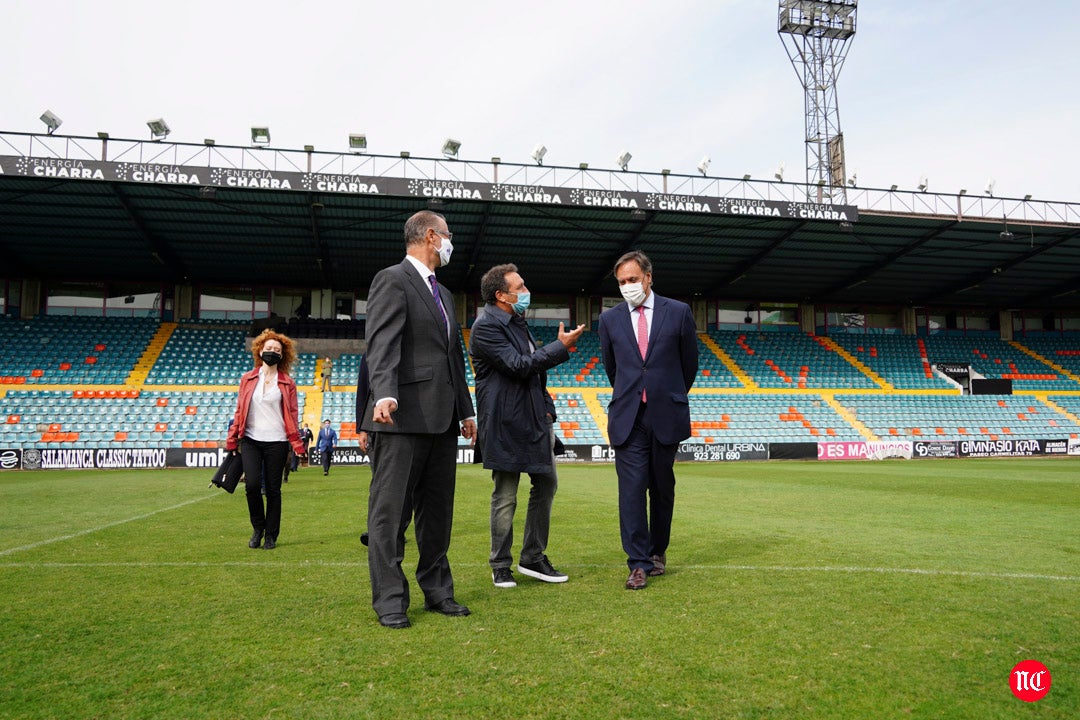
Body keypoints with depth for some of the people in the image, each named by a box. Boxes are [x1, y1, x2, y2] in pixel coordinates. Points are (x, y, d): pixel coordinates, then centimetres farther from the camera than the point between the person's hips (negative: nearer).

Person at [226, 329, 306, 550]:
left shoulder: (287, 384, 6)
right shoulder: (247, 379, 11)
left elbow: (292, 415, 4)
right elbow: (239, 410, 11)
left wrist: (297, 444, -5)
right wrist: (232, 440, 7)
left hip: (276, 442, -1)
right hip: (250, 440, 1)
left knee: (273, 489, 2)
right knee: (252, 485, -12)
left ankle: (271, 536, 15)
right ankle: (257, 528, 12)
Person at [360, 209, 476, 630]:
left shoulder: (443, 293, 23)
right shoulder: (392, 280, -4)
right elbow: (382, 343, -18)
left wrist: (466, 410, 22)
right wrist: (384, 395, -33)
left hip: (442, 420, 9)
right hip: (404, 418, -8)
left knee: (438, 510, 13)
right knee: (391, 511, -1)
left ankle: (437, 591, 23)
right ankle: (389, 600, 8)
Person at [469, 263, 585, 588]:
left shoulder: (517, 322, 15)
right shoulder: (486, 327, -14)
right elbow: (519, 366, -20)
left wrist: (545, 408, 14)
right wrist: (561, 346, -15)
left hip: (534, 419, 9)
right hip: (506, 424, -9)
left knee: (546, 483, 12)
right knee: (505, 497, 1)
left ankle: (533, 558, 24)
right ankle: (501, 566, 16)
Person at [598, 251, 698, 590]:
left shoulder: (678, 312, 2)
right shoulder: (609, 319, 6)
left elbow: (690, 363, 11)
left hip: (666, 416, 0)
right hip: (628, 418, 0)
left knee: (662, 488, 11)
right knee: (631, 490, -5)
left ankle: (658, 551, 29)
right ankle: (639, 563, 0)